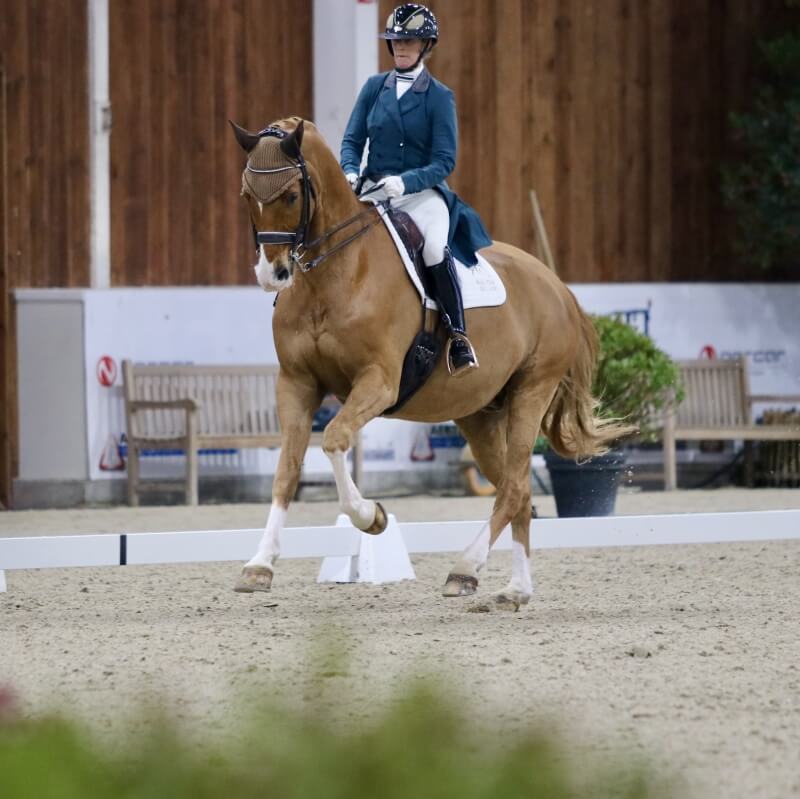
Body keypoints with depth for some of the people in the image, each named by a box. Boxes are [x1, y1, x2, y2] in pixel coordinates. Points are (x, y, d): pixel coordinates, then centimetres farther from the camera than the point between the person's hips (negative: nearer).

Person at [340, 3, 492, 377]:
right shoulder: (374, 87, 11)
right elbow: (352, 140, 10)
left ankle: (458, 336, -22)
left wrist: (405, 182, -22)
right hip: (372, 189, 4)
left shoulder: (439, 97, 0)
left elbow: (444, 161, -6)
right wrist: (350, 172, -12)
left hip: (421, 192, -4)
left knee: (436, 248, -32)